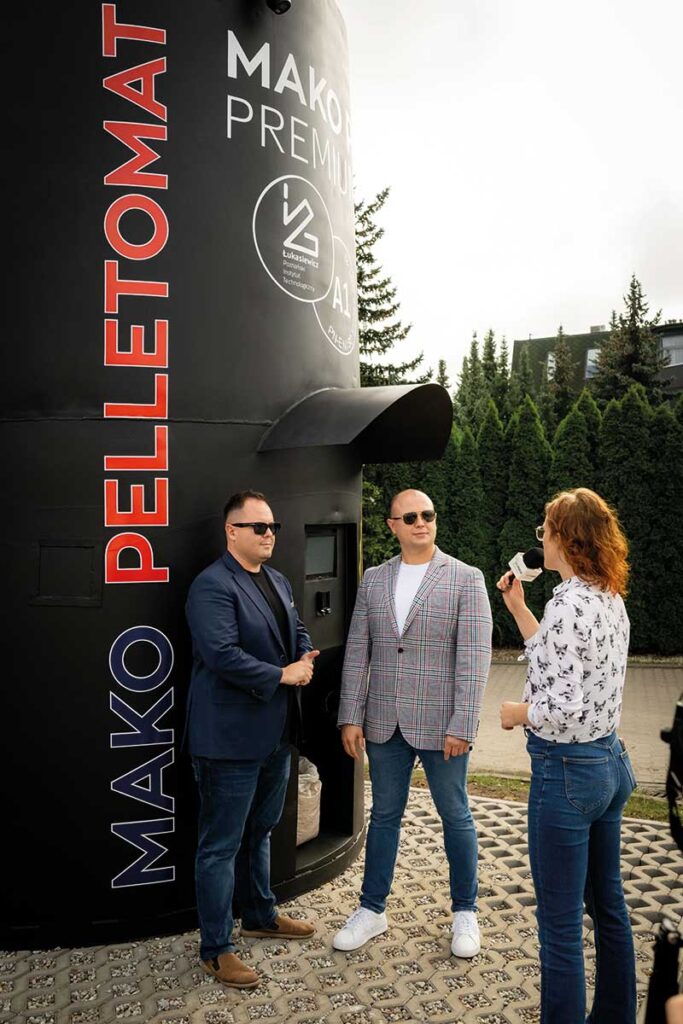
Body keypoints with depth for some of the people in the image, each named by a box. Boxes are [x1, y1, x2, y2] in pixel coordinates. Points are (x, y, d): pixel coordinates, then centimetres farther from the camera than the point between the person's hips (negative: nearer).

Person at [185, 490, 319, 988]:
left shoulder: (279, 582, 12)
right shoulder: (213, 586, -17)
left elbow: (298, 631, 20)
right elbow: (222, 654, -27)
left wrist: (305, 657, -3)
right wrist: (282, 675, -20)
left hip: (275, 733, 9)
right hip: (230, 737, -9)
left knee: (259, 831, 25)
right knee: (221, 845, 4)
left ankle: (261, 914, 43)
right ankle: (216, 948, 18)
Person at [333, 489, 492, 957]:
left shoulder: (466, 579, -7)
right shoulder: (373, 580, 4)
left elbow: (474, 658, -11)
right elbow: (357, 652, 5)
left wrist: (461, 725, -15)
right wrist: (351, 717, 1)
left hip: (441, 725, -3)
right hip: (385, 724, 4)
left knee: (456, 816, 12)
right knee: (384, 815, 16)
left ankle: (465, 912, 32)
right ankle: (372, 910, 32)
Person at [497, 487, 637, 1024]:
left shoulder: (567, 606, -23)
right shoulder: (612, 601, 5)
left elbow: (563, 708, -28)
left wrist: (517, 712, -10)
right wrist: (518, 608, 17)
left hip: (567, 771, -10)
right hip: (611, 760, 10)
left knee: (560, 923, 6)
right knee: (608, 904, 23)